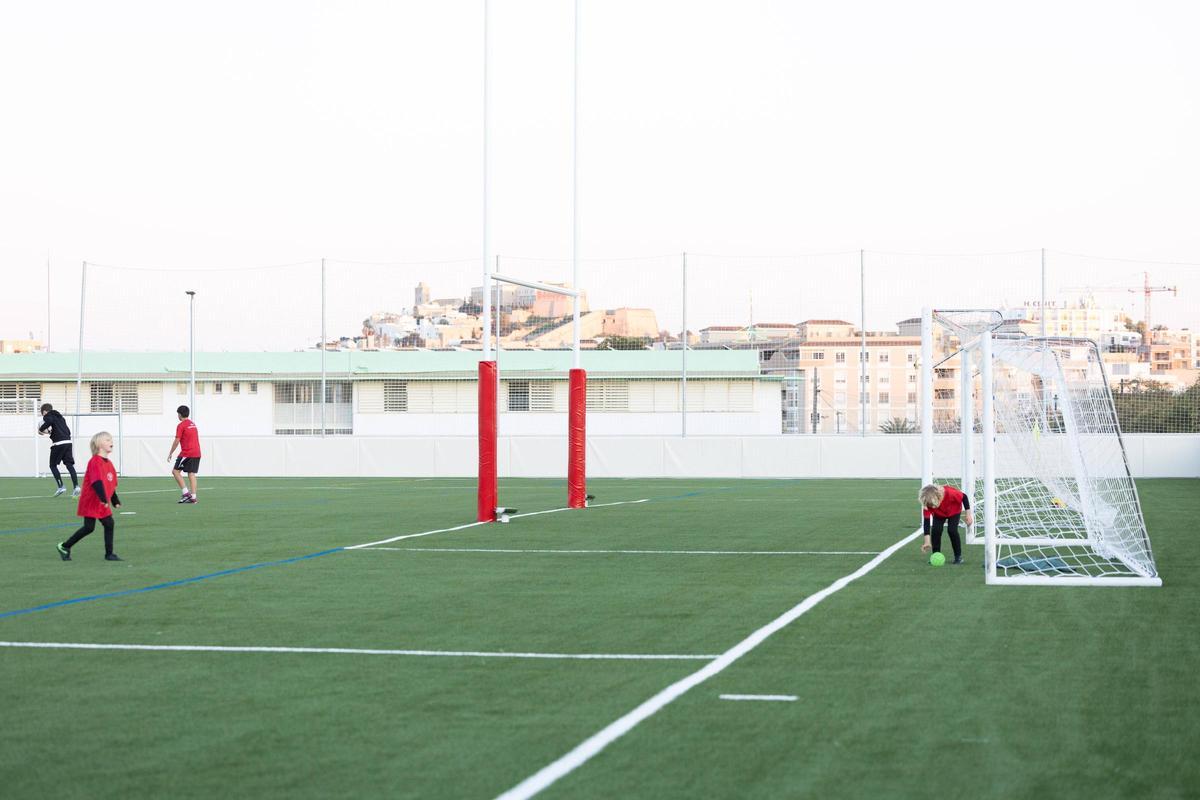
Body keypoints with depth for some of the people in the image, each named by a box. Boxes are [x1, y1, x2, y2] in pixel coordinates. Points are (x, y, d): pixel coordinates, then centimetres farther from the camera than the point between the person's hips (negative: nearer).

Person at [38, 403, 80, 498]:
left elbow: (49, 421, -22)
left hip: (58, 443, -6)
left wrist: (41, 429, -4)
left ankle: (61, 486, -2)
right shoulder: (60, 417, 25)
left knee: (53, 465, 8)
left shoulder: (47, 416, 4)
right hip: (68, 442, 6)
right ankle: (76, 486, -11)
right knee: (69, 465, 3)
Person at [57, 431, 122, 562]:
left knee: (109, 524, 2)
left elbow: (112, 485, 19)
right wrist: (103, 499, -35)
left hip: (103, 503, 8)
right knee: (89, 527, -7)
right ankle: (64, 547, 6)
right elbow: (97, 482, -28)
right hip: (91, 502, -8)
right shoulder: (95, 462, -17)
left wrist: (115, 501, 21)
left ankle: (109, 554, 7)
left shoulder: (109, 464, 11)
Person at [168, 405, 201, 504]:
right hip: (197, 453, 7)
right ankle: (193, 497, -2)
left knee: (175, 471, 1)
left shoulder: (181, 425, -8)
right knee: (191, 474, 6)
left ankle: (185, 493, -9)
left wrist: (170, 453, -2)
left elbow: (177, 441, -10)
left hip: (186, 453, -7)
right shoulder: (193, 424, 16)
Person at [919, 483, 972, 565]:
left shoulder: (950, 493, -43)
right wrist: (927, 542, -36)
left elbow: (964, 497, -24)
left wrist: (968, 515, -21)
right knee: (936, 530, -17)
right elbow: (927, 521, -34)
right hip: (939, 514, 2)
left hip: (954, 511, -2)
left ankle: (958, 556, -4)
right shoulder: (927, 504, -36)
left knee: (952, 530, -19)